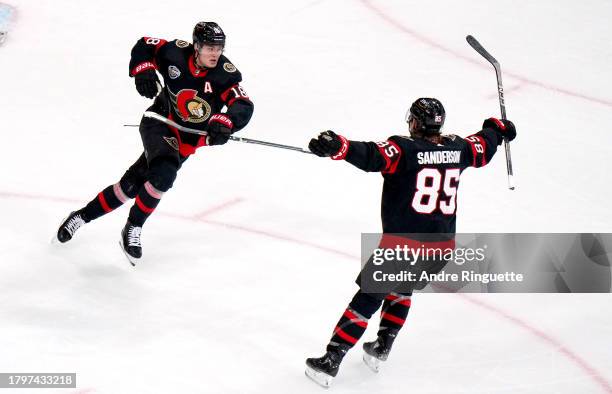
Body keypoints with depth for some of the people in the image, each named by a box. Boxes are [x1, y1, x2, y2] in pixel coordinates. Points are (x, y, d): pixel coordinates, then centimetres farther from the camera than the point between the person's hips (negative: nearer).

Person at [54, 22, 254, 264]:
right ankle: (132, 229, -11)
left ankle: (83, 216, 20)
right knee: (164, 172, -30)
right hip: (159, 122, -2)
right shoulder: (177, 52, -16)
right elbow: (144, 46, 1)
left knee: (130, 185, 2)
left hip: (187, 139, 2)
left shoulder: (226, 74, -18)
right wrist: (143, 70, -18)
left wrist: (224, 122, -47)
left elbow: (244, 107, -28)